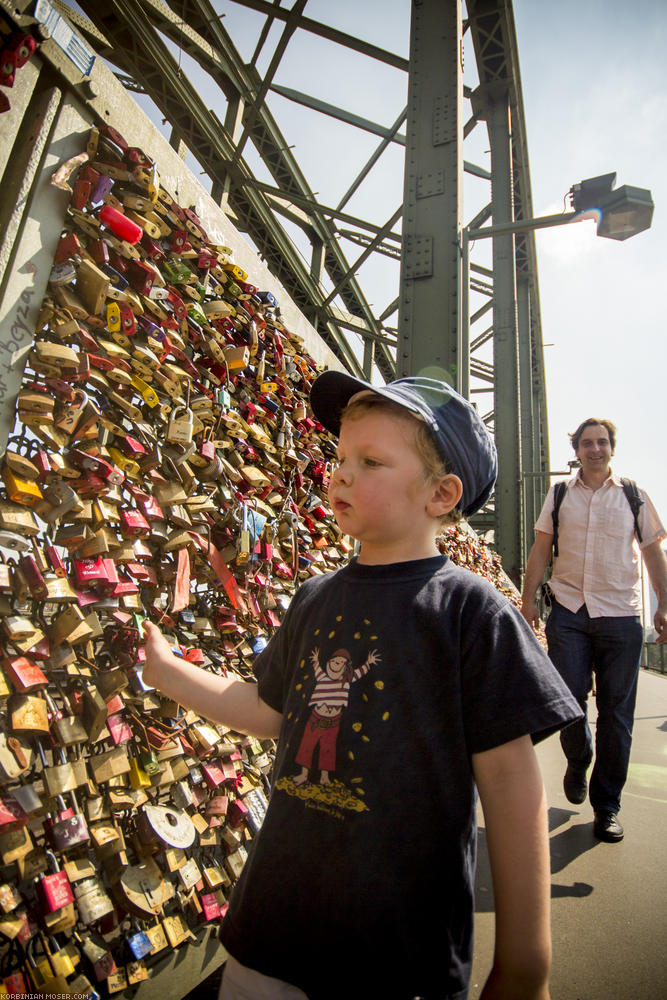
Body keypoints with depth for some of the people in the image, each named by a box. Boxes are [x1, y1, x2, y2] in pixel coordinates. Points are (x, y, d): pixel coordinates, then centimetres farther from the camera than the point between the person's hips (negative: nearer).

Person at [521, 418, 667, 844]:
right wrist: (529, 598, 1)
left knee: (616, 712, 4)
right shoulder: (559, 496, 9)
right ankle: (578, 762, 29)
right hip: (569, 611, 0)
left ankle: (607, 805, 20)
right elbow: (541, 549, 8)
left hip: (621, 614, 0)